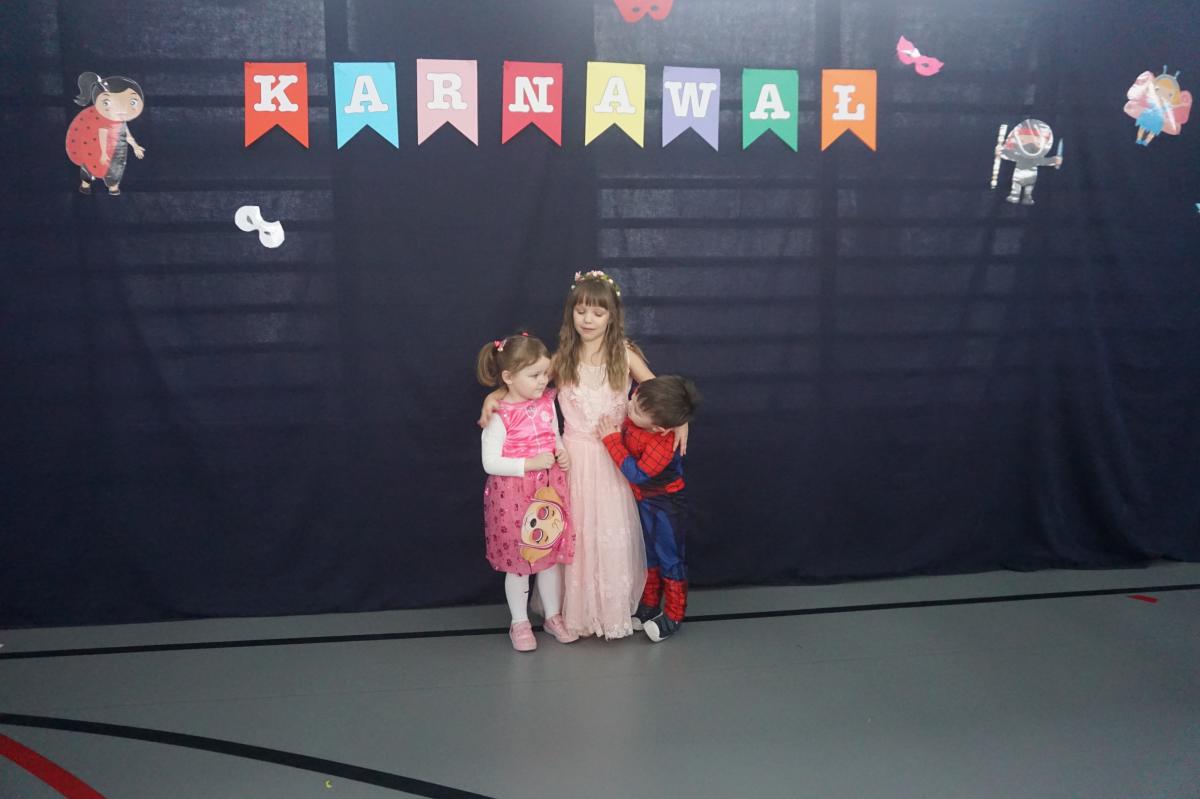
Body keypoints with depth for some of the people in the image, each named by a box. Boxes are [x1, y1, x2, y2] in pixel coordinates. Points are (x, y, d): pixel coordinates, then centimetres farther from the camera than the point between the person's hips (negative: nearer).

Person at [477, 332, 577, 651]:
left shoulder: (547, 403, 0)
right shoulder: (499, 416, -17)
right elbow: (490, 463, -19)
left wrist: (561, 453, -5)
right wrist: (531, 463, -23)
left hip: (550, 490, 5)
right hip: (513, 495, -5)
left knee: (552, 554, 14)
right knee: (518, 560, 8)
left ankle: (553, 616, 31)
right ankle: (519, 623, 23)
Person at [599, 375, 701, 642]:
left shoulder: (663, 443, -38)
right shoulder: (637, 409, -19)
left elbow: (638, 474, -34)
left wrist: (612, 439, -33)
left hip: (665, 503, -8)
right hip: (643, 500, 8)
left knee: (669, 556, 8)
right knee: (649, 552, 22)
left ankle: (673, 616, 24)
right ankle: (649, 604, 38)